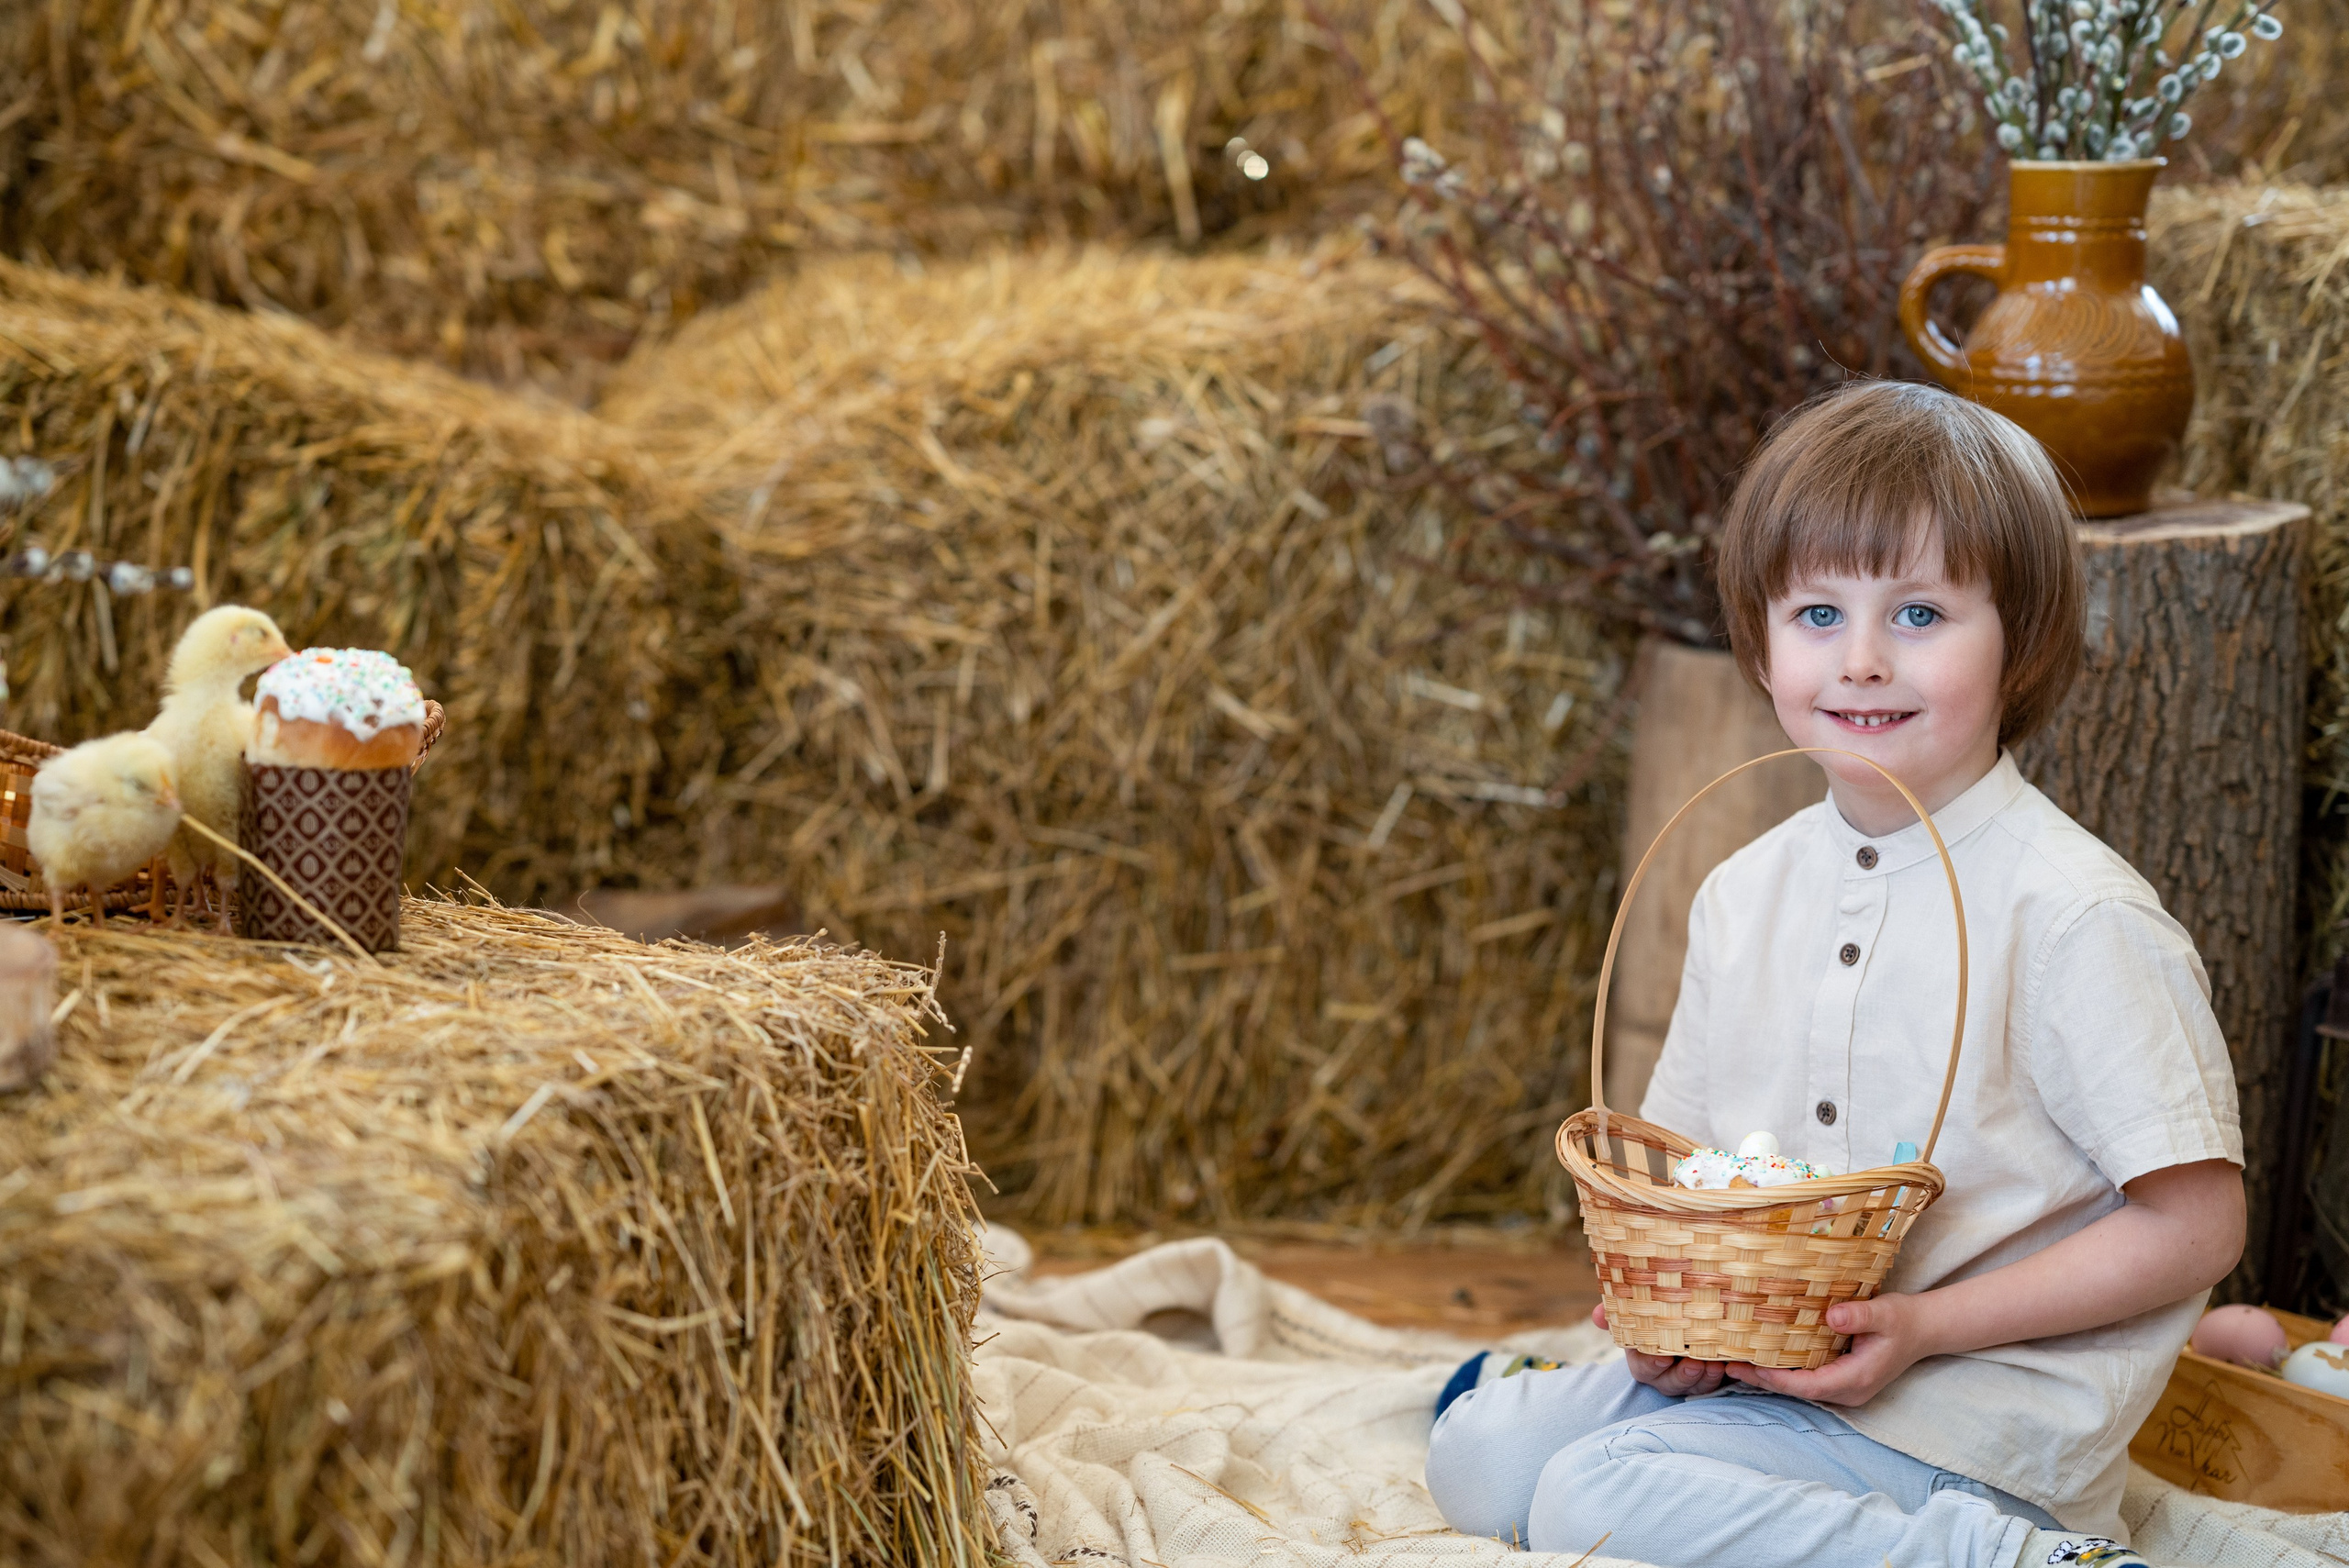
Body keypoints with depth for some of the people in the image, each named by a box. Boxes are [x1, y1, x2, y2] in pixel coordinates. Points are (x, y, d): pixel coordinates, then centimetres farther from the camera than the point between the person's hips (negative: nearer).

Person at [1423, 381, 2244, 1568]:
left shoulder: (2074, 916, -16)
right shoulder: (1746, 896, 6)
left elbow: (2196, 1222, -15)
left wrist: (1927, 1321, -21)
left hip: (1971, 1413, -7)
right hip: (1757, 1363, 8)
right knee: (1476, 1452, 2)